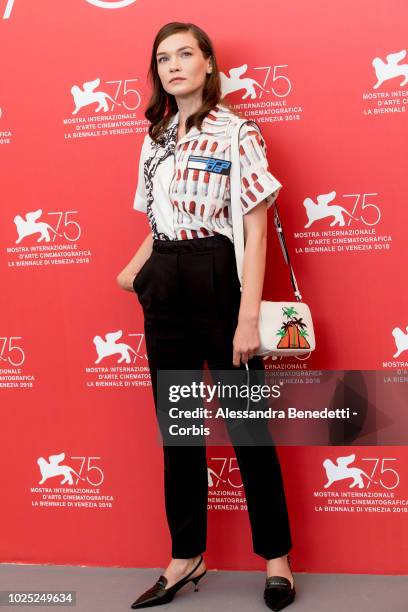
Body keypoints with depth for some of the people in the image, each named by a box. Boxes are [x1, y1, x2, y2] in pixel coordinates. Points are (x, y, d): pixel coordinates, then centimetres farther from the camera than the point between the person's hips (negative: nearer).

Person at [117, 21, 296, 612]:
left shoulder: (236, 132, -5)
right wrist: (135, 271, 3)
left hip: (219, 282, -6)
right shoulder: (155, 139, 14)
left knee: (248, 426, 3)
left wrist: (249, 317, -17)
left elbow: (255, 230, -10)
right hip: (164, 291, 6)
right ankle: (186, 557, 24)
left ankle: (276, 556, 19)